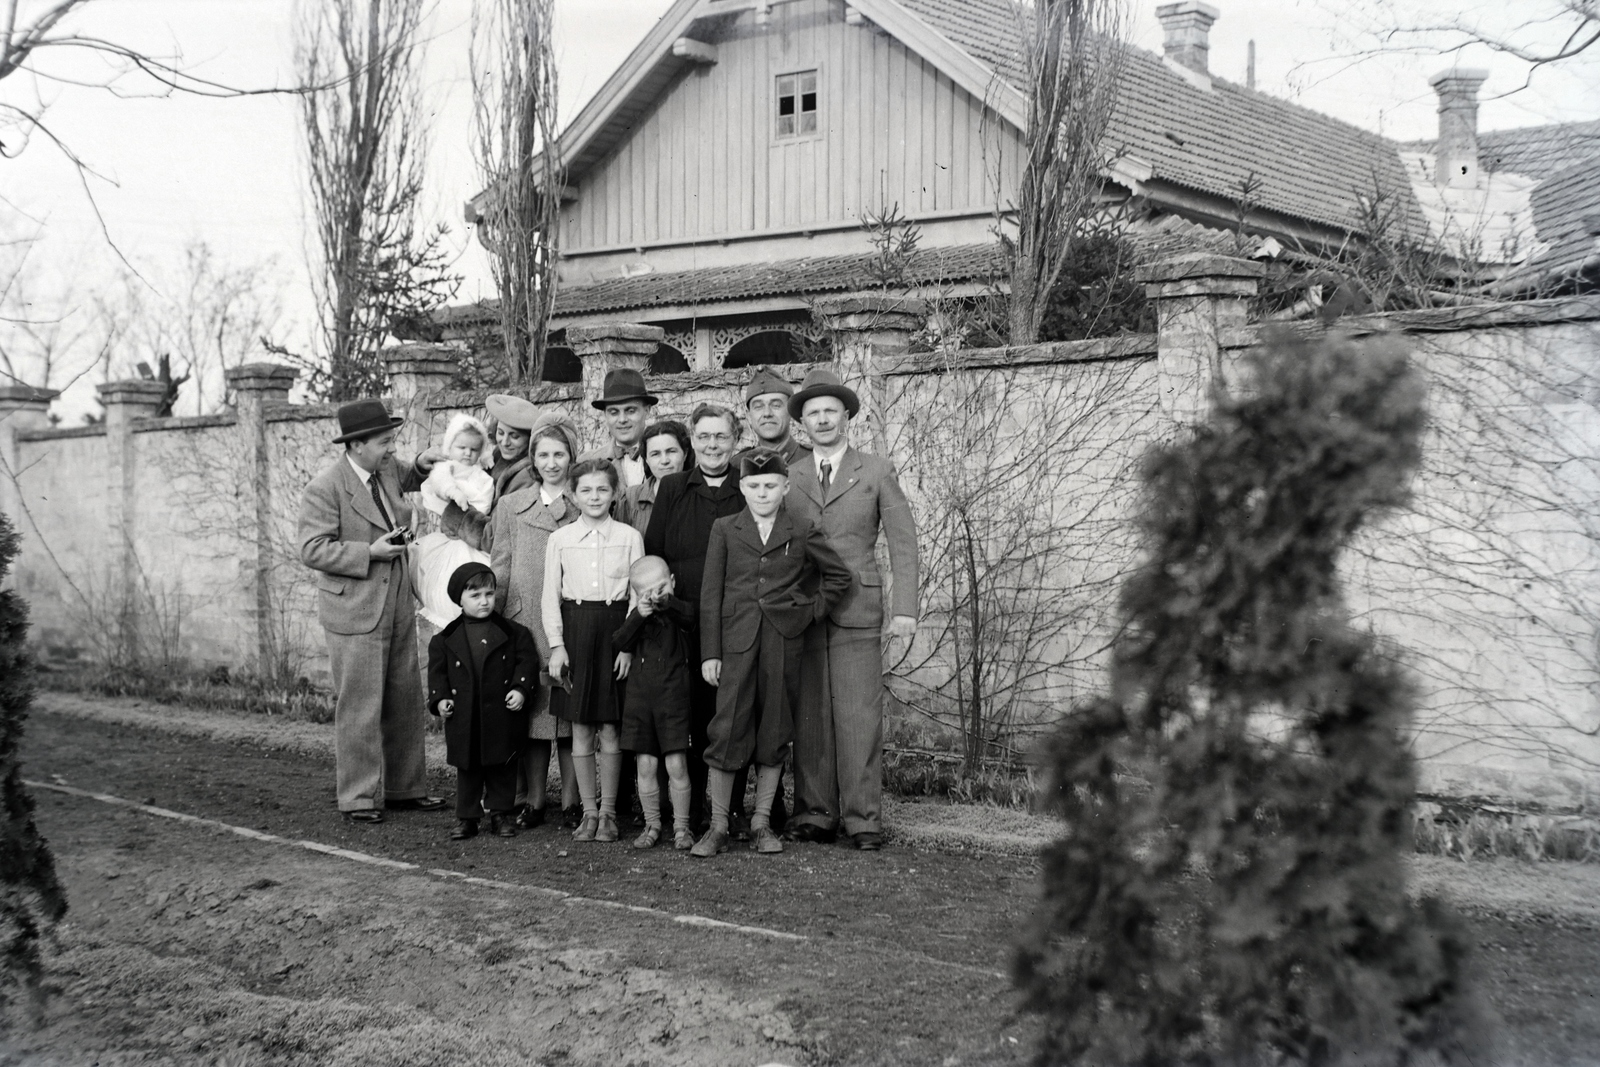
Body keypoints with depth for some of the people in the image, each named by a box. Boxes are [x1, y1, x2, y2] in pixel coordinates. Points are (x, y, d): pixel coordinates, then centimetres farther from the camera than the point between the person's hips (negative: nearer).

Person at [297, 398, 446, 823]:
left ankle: (405, 788, 24)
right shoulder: (325, 488, -14)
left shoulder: (387, 469, 7)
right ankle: (359, 798, 7)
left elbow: (402, 483, 32)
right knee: (360, 709, -3)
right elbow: (313, 550, -16)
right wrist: (370, 554, -20)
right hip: (355, 613, -7)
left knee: (406, 704, 13)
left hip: (398, 609, 8)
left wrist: (420, 467, 11)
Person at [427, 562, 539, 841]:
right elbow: (437, 671, 6)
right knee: (467, 770, 8)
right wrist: (439, 698, -6)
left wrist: (521, 689, -12)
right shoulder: (446, 639, 4)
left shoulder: (512, 633, 1)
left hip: (502, 715, -1)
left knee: (503, 768, 7)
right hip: (463, 718, 1)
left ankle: (501, 813, 19)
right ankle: (466, 818, 15)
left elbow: (527, 661, 0)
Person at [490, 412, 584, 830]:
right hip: (523, 623, 1)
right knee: (530, 707, 1)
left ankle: (571, 802, 7)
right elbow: (499, 569, 11)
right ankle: (531, 801, 9)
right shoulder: (511, 506, 10)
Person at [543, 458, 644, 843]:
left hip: (615, 629, -1)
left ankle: (608, 812, 13)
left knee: (610, 730, 1)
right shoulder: (560, 539, 5)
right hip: (575, 627, 1)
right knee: (581, 730, 4)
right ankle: (589, 812, 14)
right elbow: (551, 596, 6)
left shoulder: (629, 537, 2)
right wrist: (557, 645, -3)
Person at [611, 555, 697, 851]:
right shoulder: (637, 616, 8)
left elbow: (688, 616, -22)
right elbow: (621, 643, -7)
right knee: (645, 766, 5)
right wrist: (639, 616, -22)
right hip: (640, 694, 3)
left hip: (673, 695, -3)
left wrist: (665, 601, -38)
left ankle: (681, 826, 7)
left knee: (676, 765, -3)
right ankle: (652, 825, 15)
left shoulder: (679, 611, 1)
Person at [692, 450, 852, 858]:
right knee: (728, 732, -4)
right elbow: (711, 594, 4)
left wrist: (813, 611, 5)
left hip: (784, 641, 1)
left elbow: (841, 575, 16)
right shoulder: (724, 529, 7)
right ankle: (718, 827, 4)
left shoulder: (803, 532, 7)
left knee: (774, 733, 6)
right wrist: (710, 652, -1)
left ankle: (762, 822, 17)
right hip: (736, 642, -1)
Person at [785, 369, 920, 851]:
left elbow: (903, 542, 6)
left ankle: (863, 820, -1)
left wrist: (905, 609, -3)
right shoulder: (788, 477, 12)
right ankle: (814, 815, 7)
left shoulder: (877, 472, 9)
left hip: (856, 611, -2)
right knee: (809, 717, 1)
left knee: (859, 716, -5)